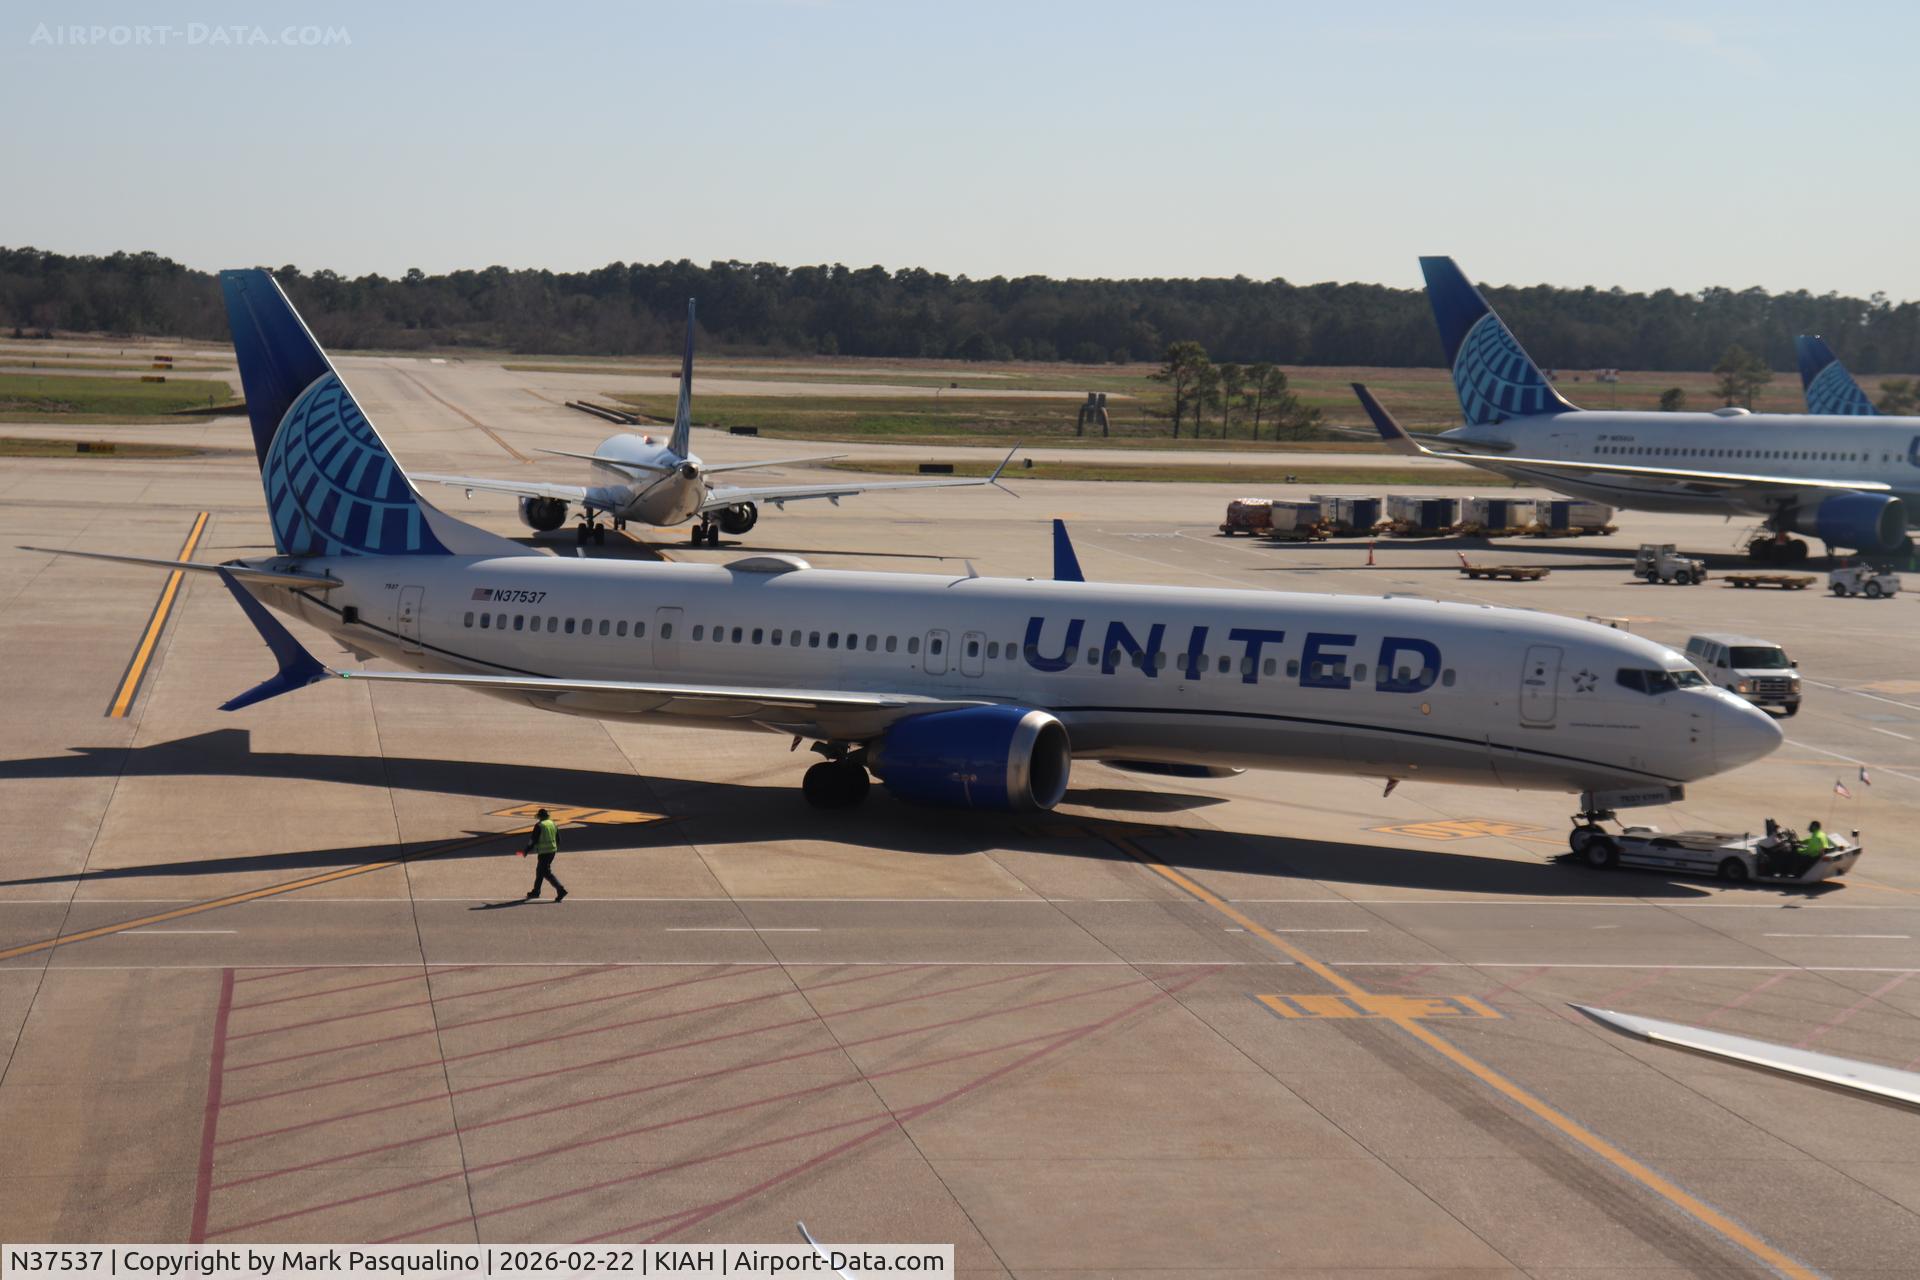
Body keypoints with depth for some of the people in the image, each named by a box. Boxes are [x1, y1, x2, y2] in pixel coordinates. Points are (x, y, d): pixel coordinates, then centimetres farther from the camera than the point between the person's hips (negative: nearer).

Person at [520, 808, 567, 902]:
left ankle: (561, 889, -19)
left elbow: (533, 841, -13)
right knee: (540, 870, 21)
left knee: (547, 873, -6)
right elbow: (558, 839, 13)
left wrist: (525, 852, -5)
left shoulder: (539, 826, -12)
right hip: (552, 851, 8)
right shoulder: (553, 824, 8)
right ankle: (536, 891, 30)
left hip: (543, 852, -8)